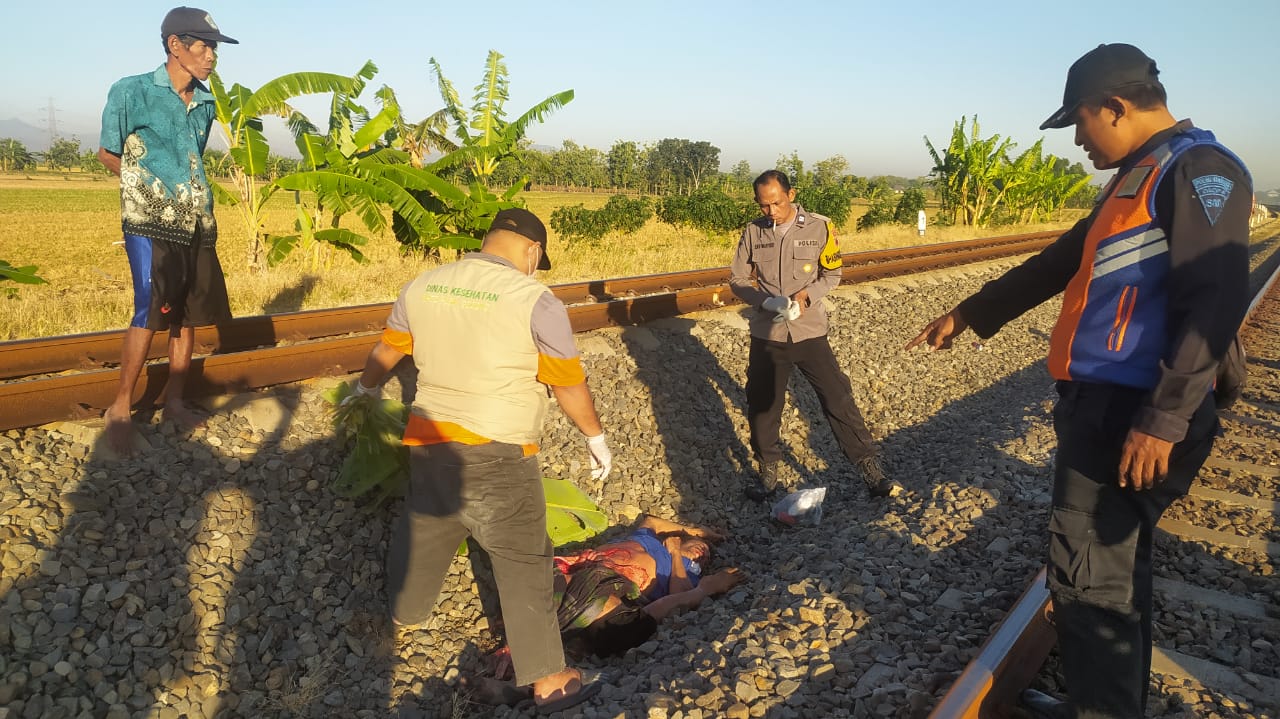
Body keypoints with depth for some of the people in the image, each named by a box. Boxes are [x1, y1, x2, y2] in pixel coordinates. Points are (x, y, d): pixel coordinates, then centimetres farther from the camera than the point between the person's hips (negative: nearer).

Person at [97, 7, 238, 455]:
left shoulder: (206, 104, 10)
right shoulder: (132, 92, -6)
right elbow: (107, 153, 4)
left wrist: (186, 190, 12)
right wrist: (148, 186, 6)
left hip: (198, 225, 6)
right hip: (151, 224, -6)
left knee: (188, 315, 7)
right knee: (150, 313, -12)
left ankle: (174, 402, 19)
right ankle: (120, 409, 1)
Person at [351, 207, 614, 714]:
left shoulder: (422, 287, 4)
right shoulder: (536, 301, -13)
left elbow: (385, 351, 18)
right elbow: (570, 385, -8)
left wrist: (365, 389, 37)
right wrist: (596, 437, 7)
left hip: (428, 439, 6)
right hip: (497, 454, -6)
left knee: (423, 529, 27)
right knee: (523, 562, 2)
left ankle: (405, 613, 52)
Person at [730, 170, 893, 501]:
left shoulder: (819, 227, -6)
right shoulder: (753, 232, -2)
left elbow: (832, 274, 2)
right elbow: (738, 279, 2)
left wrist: (807, 295, -17)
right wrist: (766, 301, -16)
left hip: (809, 331, -2)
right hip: (767, 334, 2)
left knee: (838, 399, 0)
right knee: (762, 405, 10)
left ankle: (869, 464, 14)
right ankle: (767, 469, 30)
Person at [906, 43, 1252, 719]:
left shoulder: (1198, 169, -12)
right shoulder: (1137, 177, 19)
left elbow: (1214, 303, -21)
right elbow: (1057, 263, 25)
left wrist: (1164, 420, -24)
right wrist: (968, 314, 28)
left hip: (1128, 417, -10)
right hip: (1101, 407, 10)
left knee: (1088, 578, -4)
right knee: (1112, 572, 17)